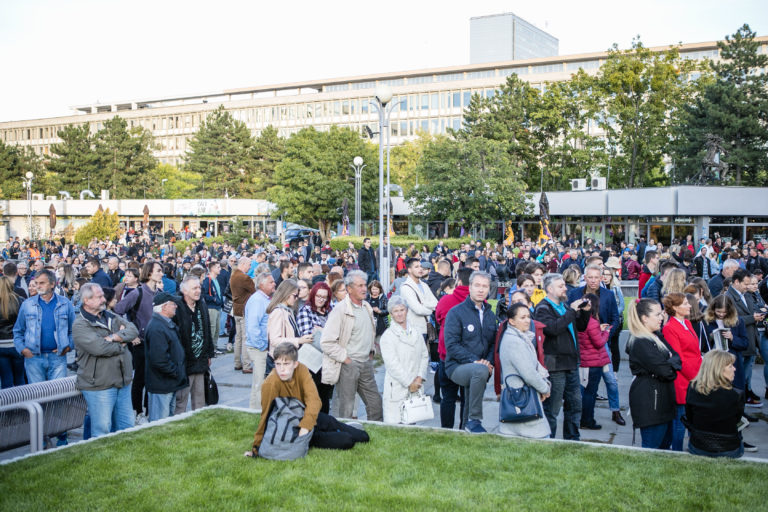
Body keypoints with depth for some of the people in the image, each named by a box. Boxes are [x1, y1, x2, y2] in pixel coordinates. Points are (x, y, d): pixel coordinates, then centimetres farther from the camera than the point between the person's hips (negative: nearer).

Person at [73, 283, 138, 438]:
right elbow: (99, 347, -23)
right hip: (99, 386, -7)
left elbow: (133, 330, 1)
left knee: (126, 427, 14)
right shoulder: (80, 325, -10)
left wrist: (115, 337, -16)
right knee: (102, 430, -1)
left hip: (123, 382, 7)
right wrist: (121, 344, -6)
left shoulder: (111, 317, 13)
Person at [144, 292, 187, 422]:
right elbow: (159, 360, -28)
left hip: (170, 384, 10)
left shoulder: (168, 324, 12)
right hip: (161, 386, -10)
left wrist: (179, 371, 13)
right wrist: (177, 373, -18)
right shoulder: (156, 329, -22)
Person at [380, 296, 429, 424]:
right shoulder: (387, 336, -4)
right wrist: (409, 383, -11)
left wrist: (419, 378, -2)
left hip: (415, 388, 5)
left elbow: (424, 355, 12)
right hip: (396, 388, -4)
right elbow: (392, 363, -10)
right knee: (394, 424, -8)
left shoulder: (416, 333, 13)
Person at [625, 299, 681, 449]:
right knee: (652, 448, -3)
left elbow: (676, 356, 9)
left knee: (665, 443, 17)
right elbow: (665, 371, -22)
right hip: (649, 402, -10)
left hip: (662, 400, 10)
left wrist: (670, 362, -12)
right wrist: (672, 362, -1)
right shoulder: (641, 343, -19)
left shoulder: (657, 335, 13)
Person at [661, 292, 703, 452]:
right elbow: (678, 359, -15)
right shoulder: (669, 328, -13)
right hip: (682, 382, -8)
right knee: (680, 419, 0)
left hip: (695, 378, 9)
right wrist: (696, 378, -13)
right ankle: (677, 452, 10)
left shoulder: (687, 323, 14)